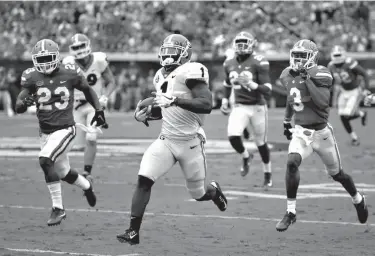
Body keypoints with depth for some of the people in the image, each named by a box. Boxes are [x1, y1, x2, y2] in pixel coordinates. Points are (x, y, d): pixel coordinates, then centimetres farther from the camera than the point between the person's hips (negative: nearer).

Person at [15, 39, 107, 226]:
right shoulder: (32, 77, -3)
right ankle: (86, 186, 49)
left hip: (65, 129, -4)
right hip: (45, 132, 4)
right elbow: (18, 108, -7)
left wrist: (98, 109, 10)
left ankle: (58, 208, -16)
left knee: (45, 160, -26)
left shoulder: (69, 74, -6)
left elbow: (87, 90, 14)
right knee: (63, 172, 15)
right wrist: (25, 103, -29)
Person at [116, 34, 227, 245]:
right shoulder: (162, 76, 9)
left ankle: (214, 190, 48)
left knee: (199, 194, 11)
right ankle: (133, 231, -13)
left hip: (191, 143, -5)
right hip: (166, 140, 5)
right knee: (143, 180, -16)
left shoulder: (191, 72, -15)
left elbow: (206, 105, -27)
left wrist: (175, 100, -34)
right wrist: (146, 114, 4)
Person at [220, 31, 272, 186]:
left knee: (261, 142, 8)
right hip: (239, 107, 3)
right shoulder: (230, 63, 3)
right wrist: (225, 100, 15)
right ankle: (246, 157, 14)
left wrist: (251, 84, -32)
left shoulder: (259, 63, -14)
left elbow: (267, 89, -17)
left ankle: (267, 173, 29)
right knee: (233, 136, -19)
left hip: (257, 107, -3)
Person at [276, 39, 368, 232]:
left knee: (336, 173, 14)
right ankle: (290, 212, -18)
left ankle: (358, 200, 43)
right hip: (300, 132, 3)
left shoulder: (320, 75, -17)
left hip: (321, 132, -3)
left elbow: (322, 101, -31)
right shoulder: (288, 75, 1)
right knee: (292, 163, -25)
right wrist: (286, 121, 23)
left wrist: (308, 79, -32)